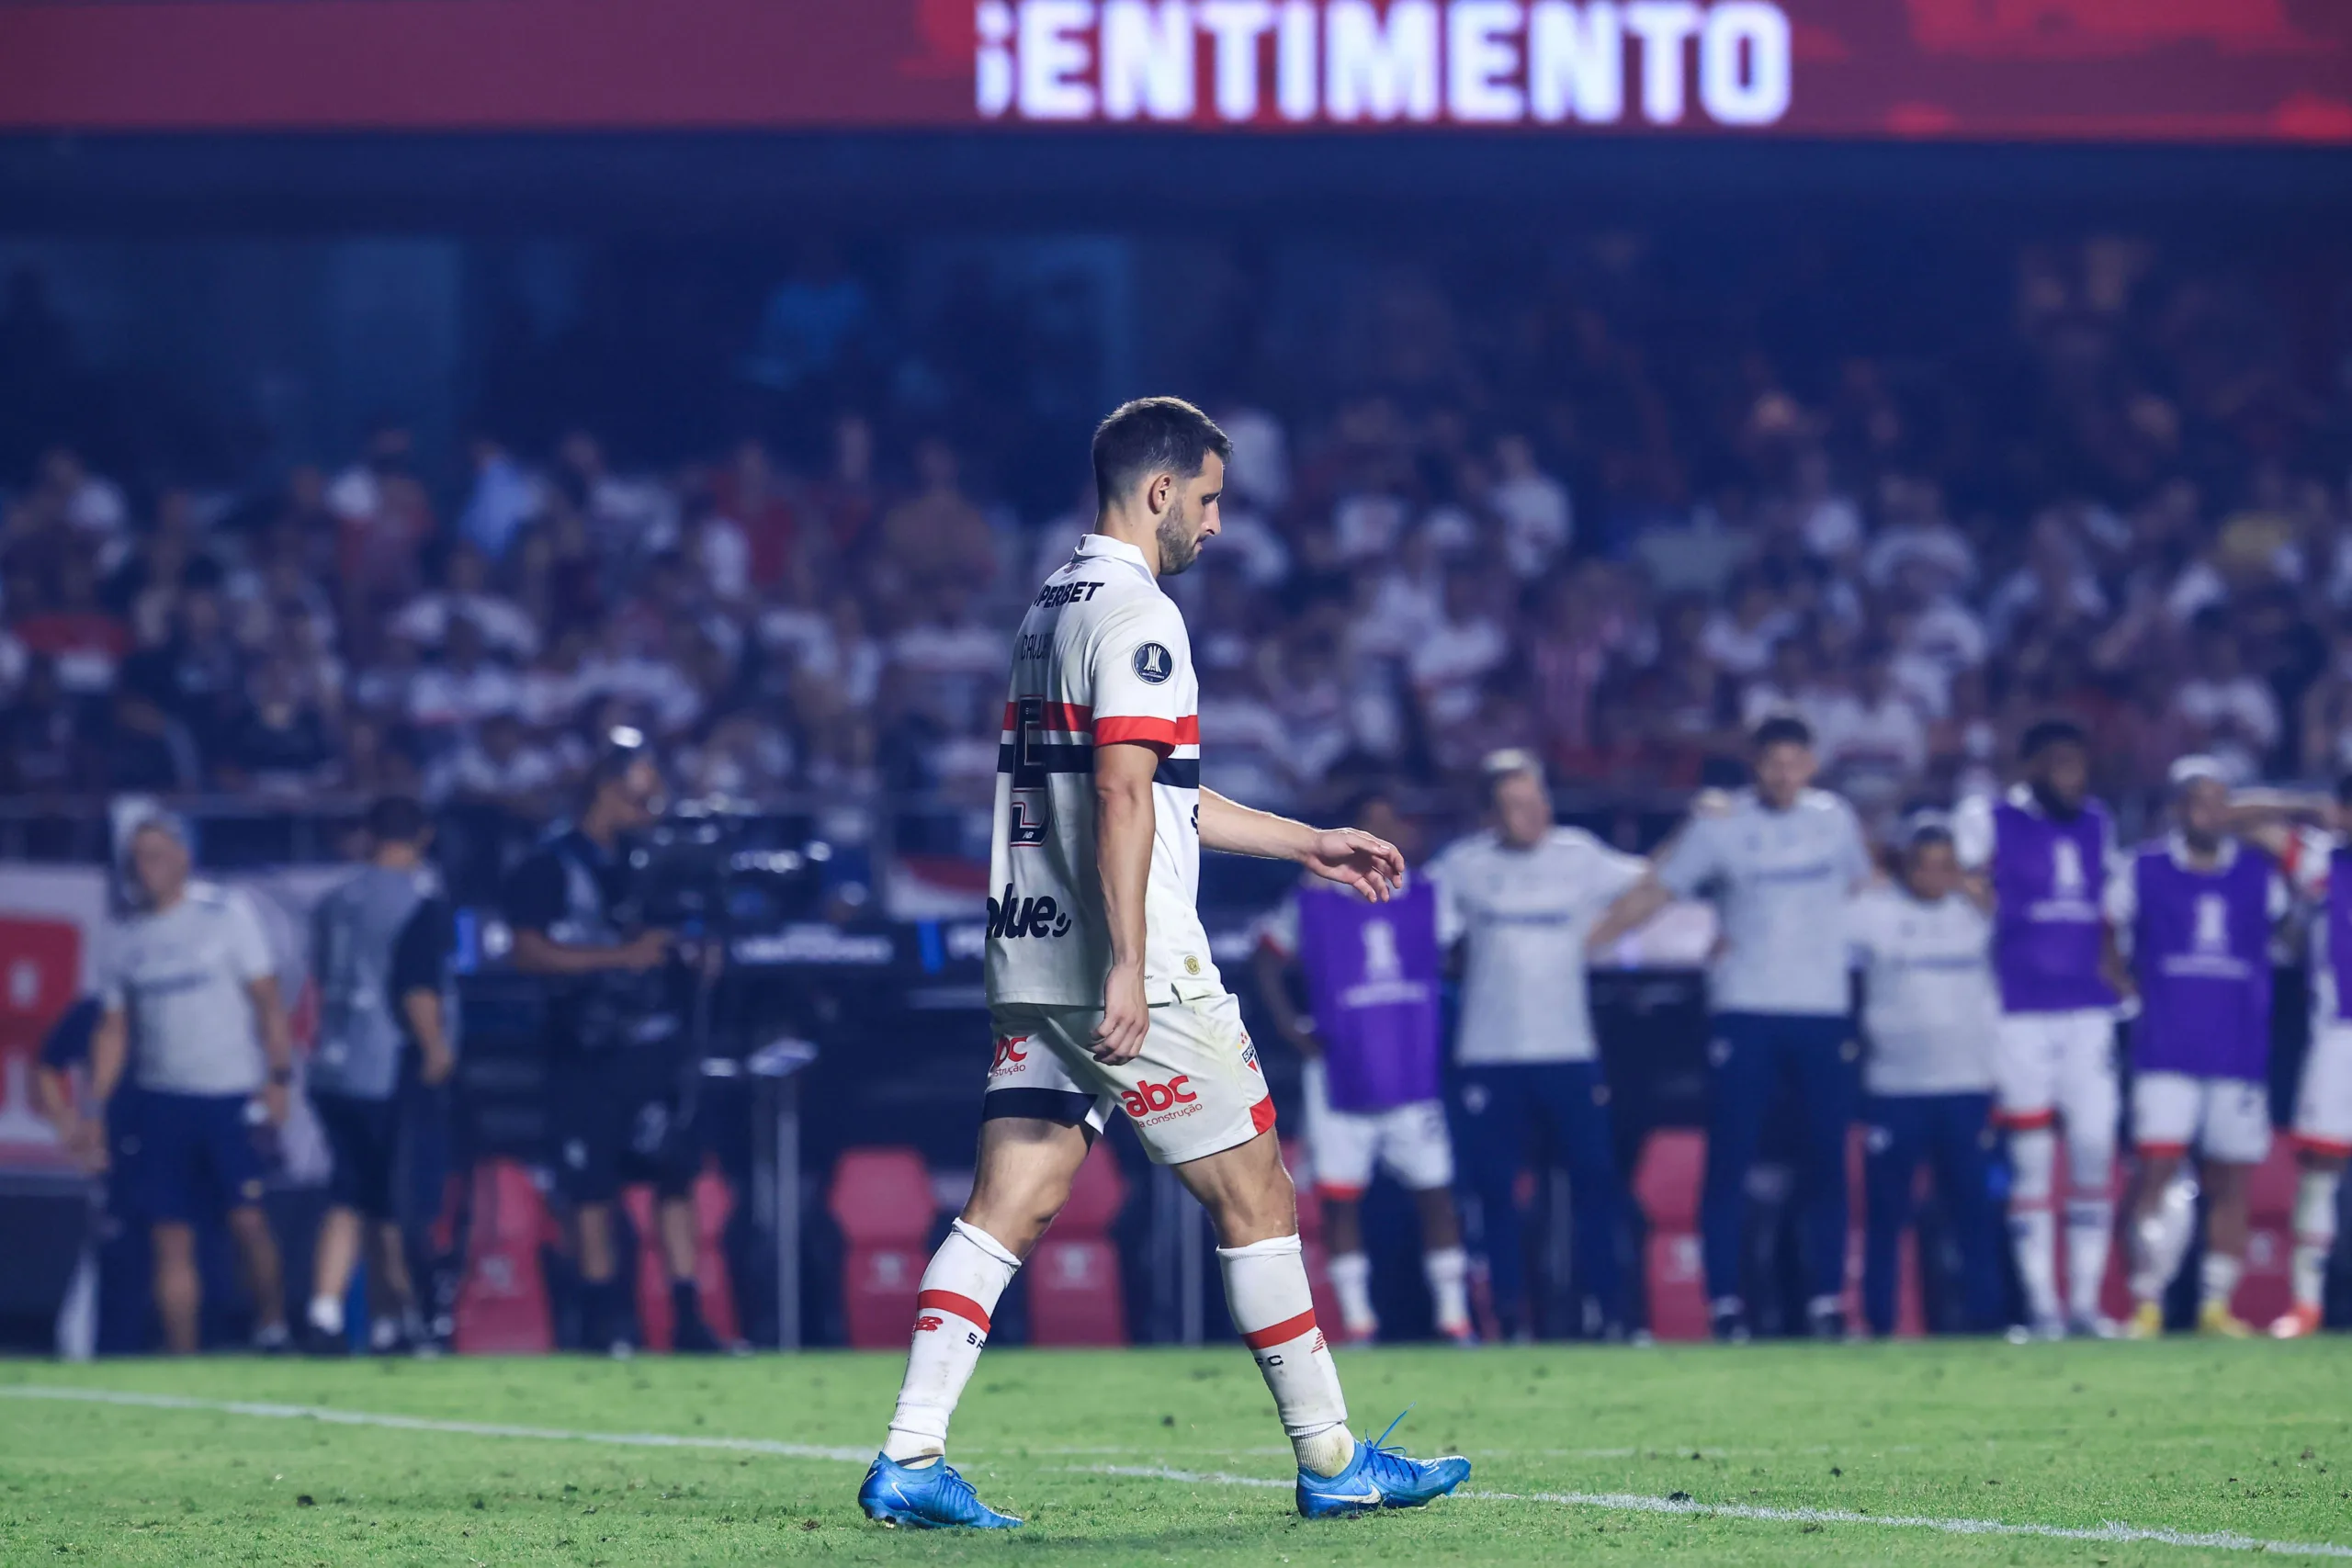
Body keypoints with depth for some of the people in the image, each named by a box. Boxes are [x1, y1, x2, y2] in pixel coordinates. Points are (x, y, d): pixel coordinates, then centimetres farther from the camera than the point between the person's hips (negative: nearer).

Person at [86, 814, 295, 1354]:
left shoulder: (227, 912, -1)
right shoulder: (123, 935, 10)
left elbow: (267, 1000, -2)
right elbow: (114, 1028, 14)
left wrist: (278, 1077, -10)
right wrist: (95, 1111, 8)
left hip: (233, 1095, -4)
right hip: (163, 1100, 4)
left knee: (247, 1219, -11)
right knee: (172, 1237, 1)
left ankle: (272, 1328, 5)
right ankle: (182, 1360, 4)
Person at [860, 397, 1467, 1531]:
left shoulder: (1050, 608, 19)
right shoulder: (1136, 616, -11)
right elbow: (1123, 799, -20)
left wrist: (1307, 843, 30)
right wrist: (1128, 967, -23)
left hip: (1031, 965, 9)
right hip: (1129, 972, -9)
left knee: (1008, 1210, 3)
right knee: (1255, 1199, 1)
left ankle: (909, 1459, -6)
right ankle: (1331, 1461, 7)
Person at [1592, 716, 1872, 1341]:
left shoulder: (1835, 820, 8)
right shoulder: (1721, 827, -1)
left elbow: (1859, 888, 25)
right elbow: (1651, 894, 2)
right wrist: (1578, 945, -3)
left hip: (1823, 1009, 2)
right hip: (1745, 1009, -2)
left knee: (1827, 1163, 2)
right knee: (1728, 1162, -4)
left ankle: (1826, 1300, 9)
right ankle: (1725, 1301, 1)